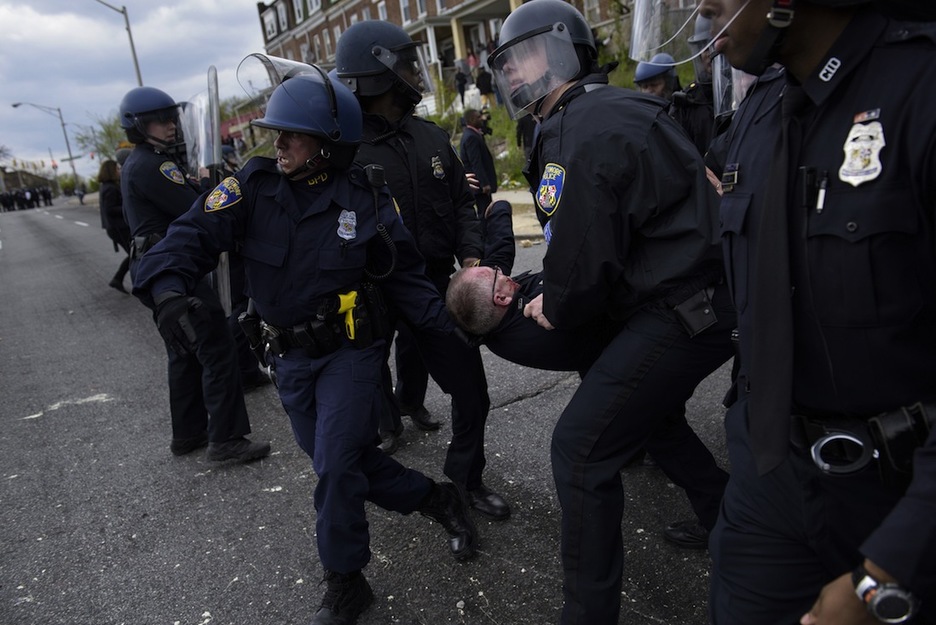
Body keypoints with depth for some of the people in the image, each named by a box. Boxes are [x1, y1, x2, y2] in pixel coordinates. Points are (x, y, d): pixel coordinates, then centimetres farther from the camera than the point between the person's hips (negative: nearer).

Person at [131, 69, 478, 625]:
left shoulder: (365, 196, -9)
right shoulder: (256, 184, -6)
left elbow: (404, 275, -2)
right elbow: (195, 235, -14)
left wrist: (449, 326, -8)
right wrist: (168, 287, -34)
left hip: (348, 349, -3)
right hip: (290, 357, 4)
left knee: (336, 465, -10)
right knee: (348, 462, 12)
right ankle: (438, 501, 35)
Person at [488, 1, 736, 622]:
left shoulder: (584, 131, -19)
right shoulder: (612, 107, 14)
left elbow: (582, 256, -22)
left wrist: (555, 308, -2)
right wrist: (560, 298, 10)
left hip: (683, 312, -11)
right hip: (706, 295, 11)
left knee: (581, 447, -9)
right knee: (649, 410, 33)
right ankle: (725, 523, 53)